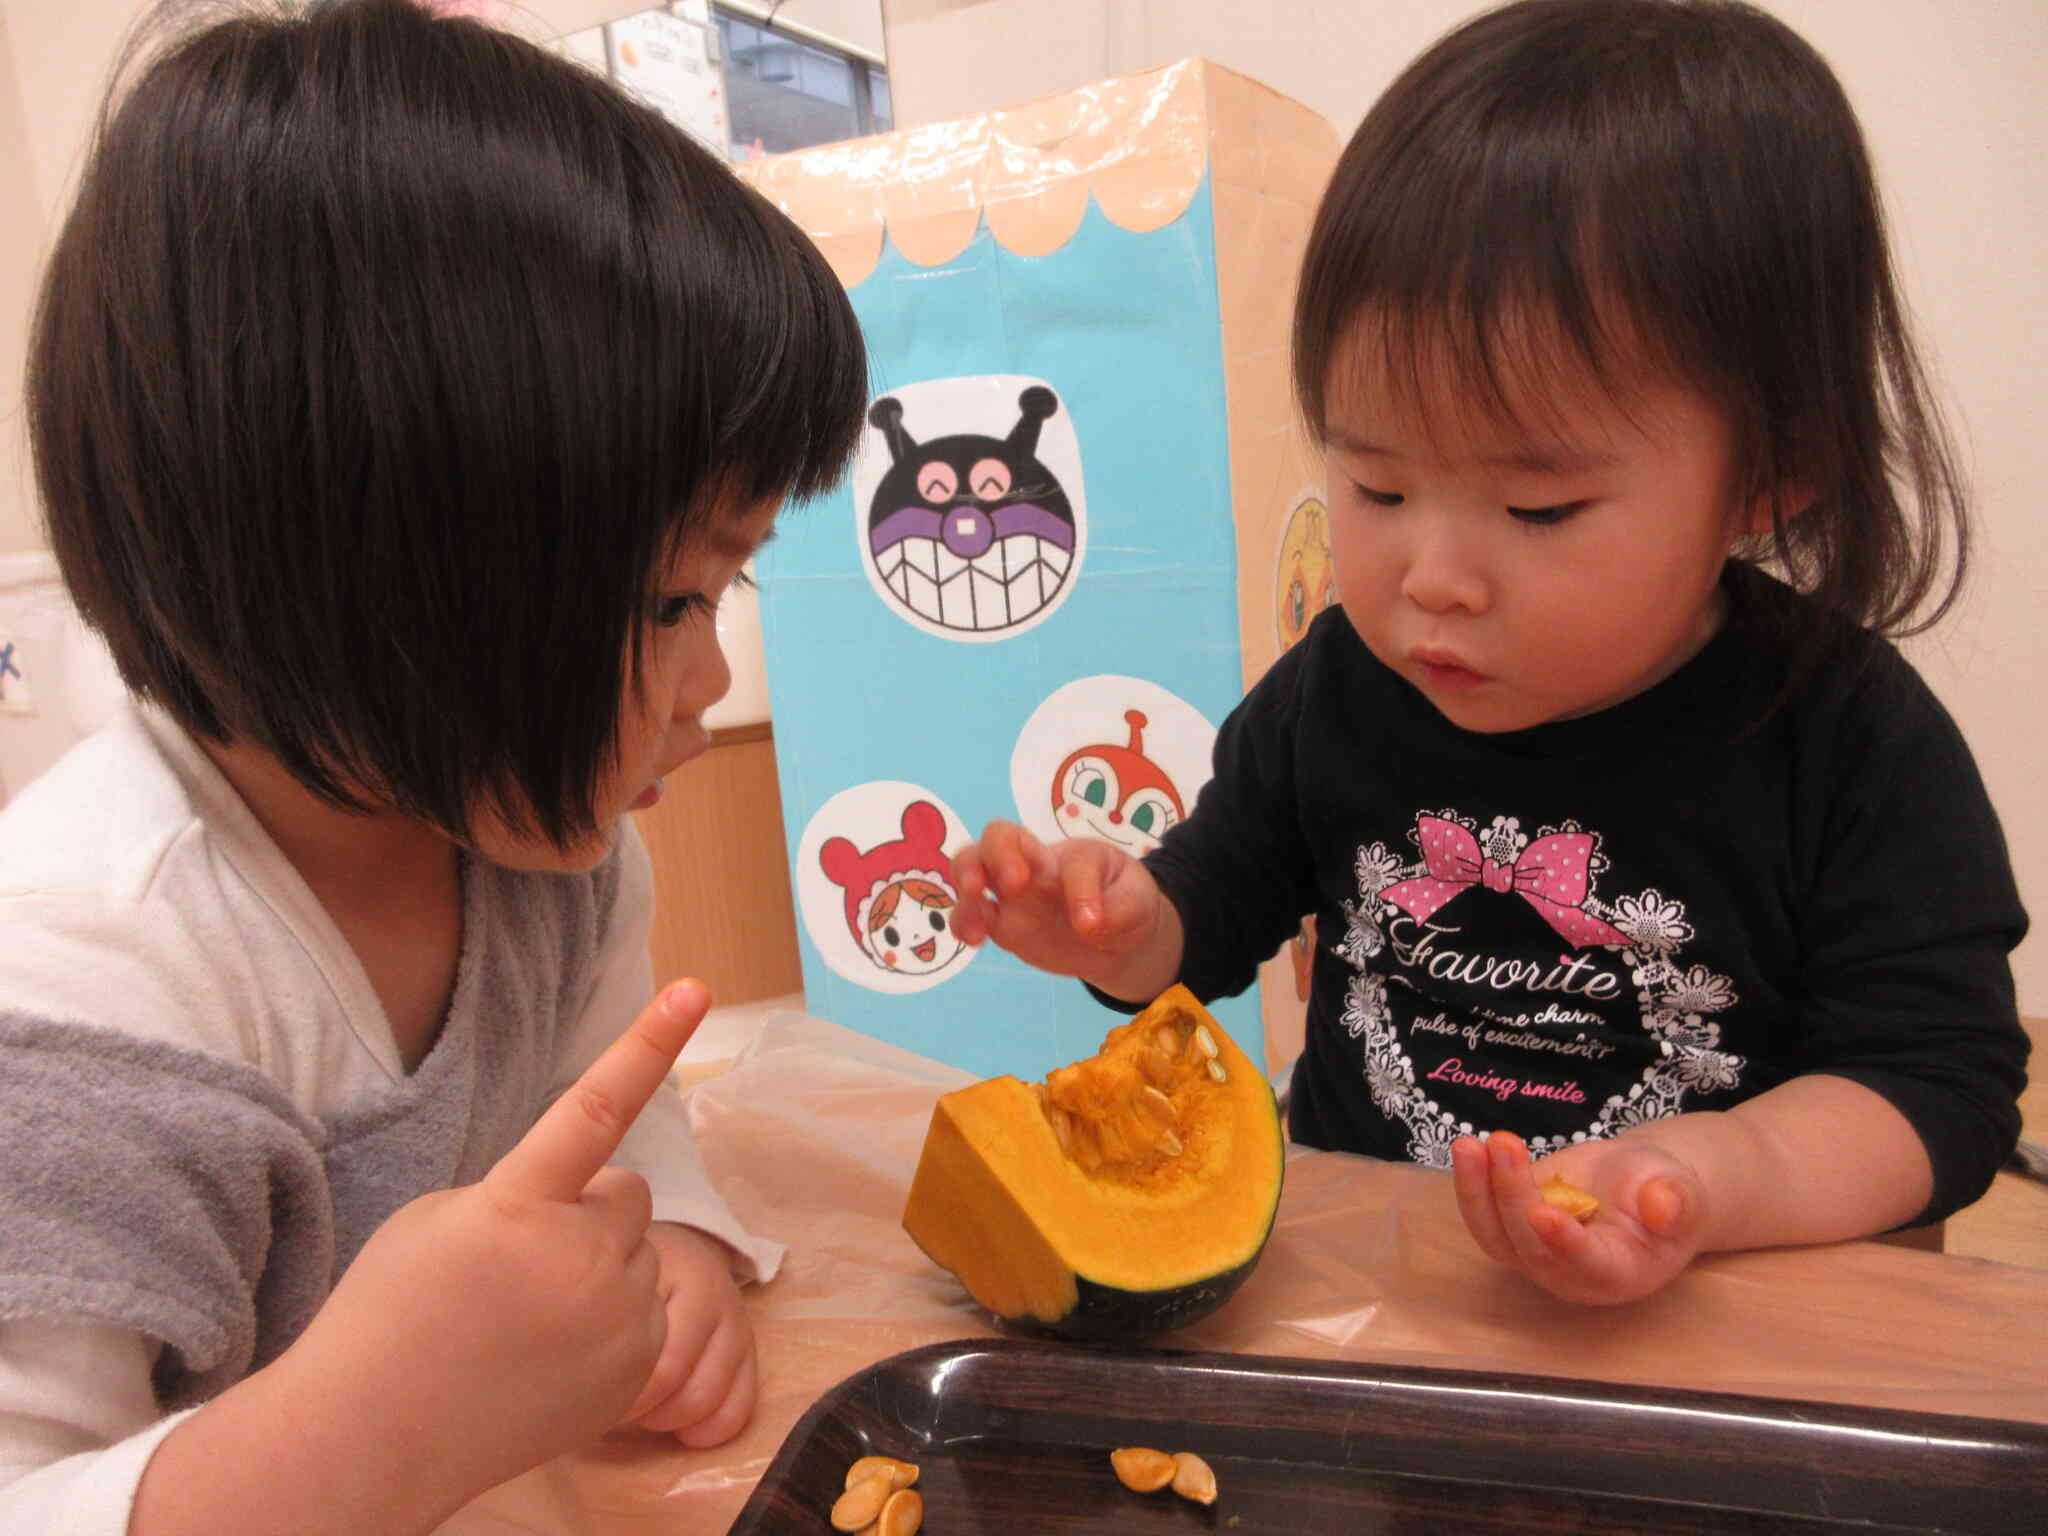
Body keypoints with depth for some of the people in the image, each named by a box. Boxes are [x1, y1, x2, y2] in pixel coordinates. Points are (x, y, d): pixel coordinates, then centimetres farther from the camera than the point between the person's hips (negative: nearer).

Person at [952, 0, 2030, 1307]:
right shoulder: (1337, 693, -1)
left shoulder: (1854, 748, -10)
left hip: (1729, 1313, -1)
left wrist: (1726, 1177, -27)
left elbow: (1941, 1079, -8)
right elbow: (1217, 907, 12)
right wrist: (1116, 928, -10)